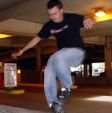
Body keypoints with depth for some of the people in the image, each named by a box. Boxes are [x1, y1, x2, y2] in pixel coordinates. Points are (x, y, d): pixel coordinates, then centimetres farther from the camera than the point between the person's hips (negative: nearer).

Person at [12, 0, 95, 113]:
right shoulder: (49, 25, 2)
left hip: (77, 51, -5)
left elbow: (85, 19, -27)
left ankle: (67, 87, -16)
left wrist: (87, 20, -54)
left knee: (58, 57, -35)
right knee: (48, 70, -20)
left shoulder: (72, 18, -11)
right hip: (62, 54, 5)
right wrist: (21, 51, 7)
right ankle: (54, 102, -6)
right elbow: (37, 38, 10)